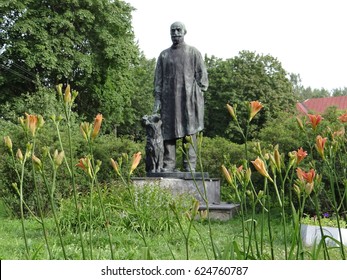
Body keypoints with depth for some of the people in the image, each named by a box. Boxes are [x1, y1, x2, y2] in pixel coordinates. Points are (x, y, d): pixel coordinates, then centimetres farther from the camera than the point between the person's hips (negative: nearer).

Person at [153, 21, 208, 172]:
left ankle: (190, 168, -3)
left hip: (189, 99, -2)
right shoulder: (164, 55, 16)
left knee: (189, 133, -5)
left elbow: (202, 76, 5)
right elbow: (158, 79, 13)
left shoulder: (193, 52, 9)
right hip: (169, 99, 3)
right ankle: (168, 167, 1)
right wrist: (157, 99, 3)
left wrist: (198, 96, -4)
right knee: (168, 132, -2)